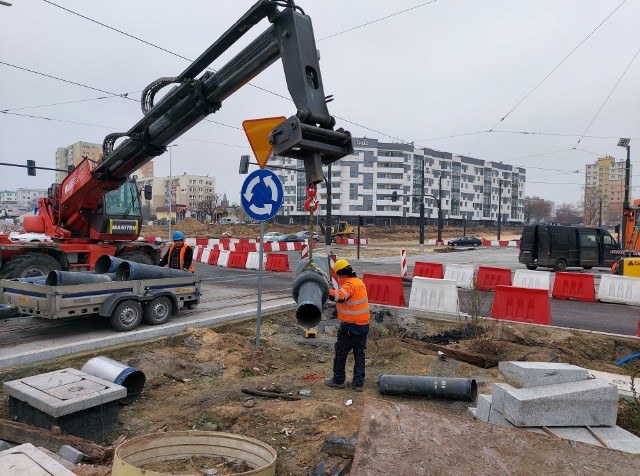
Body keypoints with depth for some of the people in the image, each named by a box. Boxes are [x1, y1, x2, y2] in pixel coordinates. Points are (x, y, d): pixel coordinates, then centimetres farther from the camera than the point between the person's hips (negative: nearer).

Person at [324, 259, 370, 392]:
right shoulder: (359, 282, 9)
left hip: (351, 327, -8)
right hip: (364, 325, 8)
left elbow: (339, 296, -37)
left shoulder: (349, 284, -19)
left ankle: (338, 380, 20)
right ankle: (358, 383, 16)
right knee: (359, 354, 12)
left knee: (340, 352, 9)